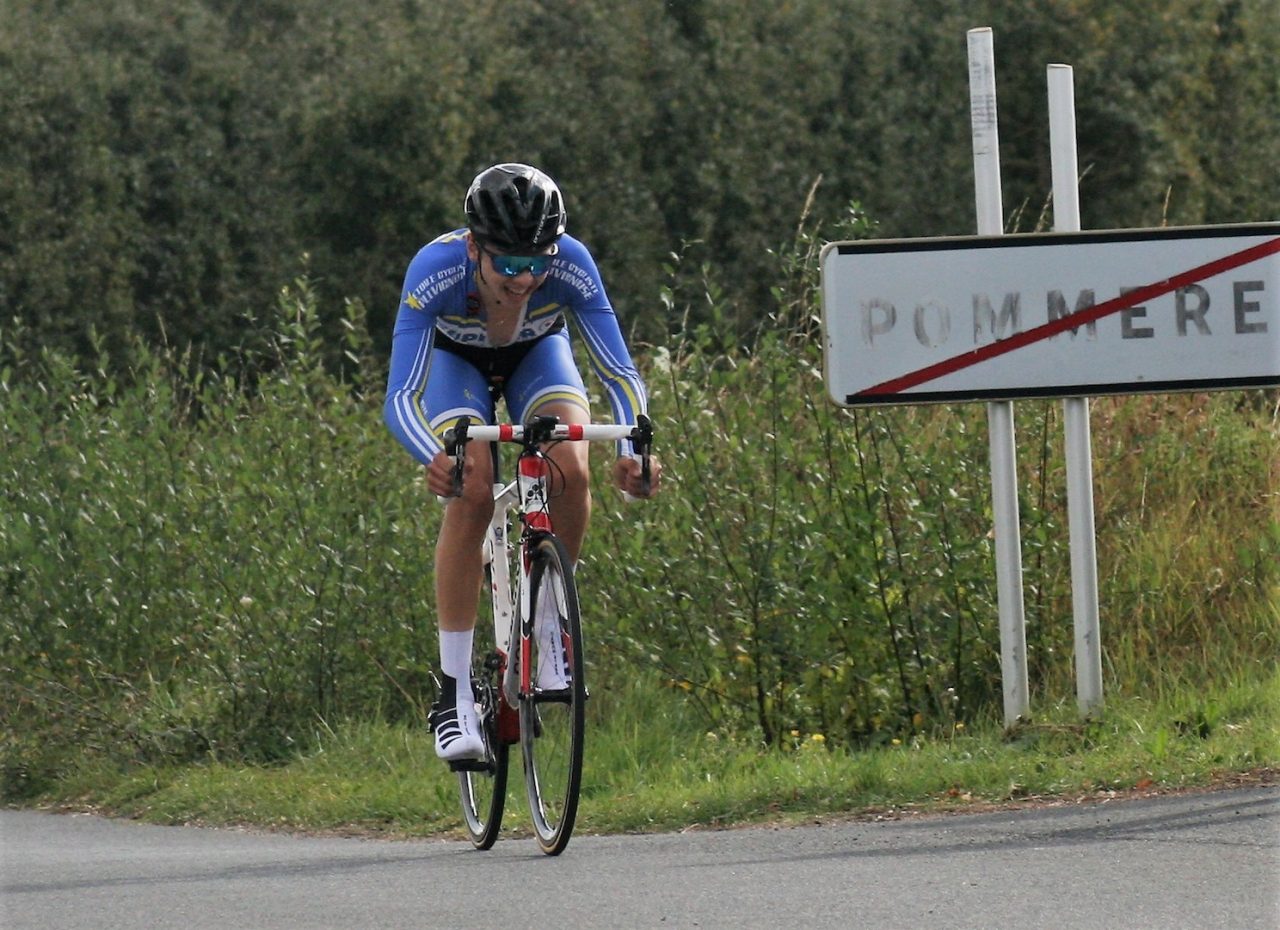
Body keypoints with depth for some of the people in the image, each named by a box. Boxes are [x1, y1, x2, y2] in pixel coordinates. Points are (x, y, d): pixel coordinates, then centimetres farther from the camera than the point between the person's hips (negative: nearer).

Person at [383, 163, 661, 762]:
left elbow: (618, 370, -33)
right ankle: (454, 692, -19)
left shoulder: (570, 264, -35)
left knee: (570, 471, -27)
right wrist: (436, 458, -62)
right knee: (471, 492, -25)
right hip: (455, 359, -1)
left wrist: (635, 448, -53)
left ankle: (547, 631, -4)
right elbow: (401, 398, -41)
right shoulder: (436, 270, -39)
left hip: (536, 354, 1)